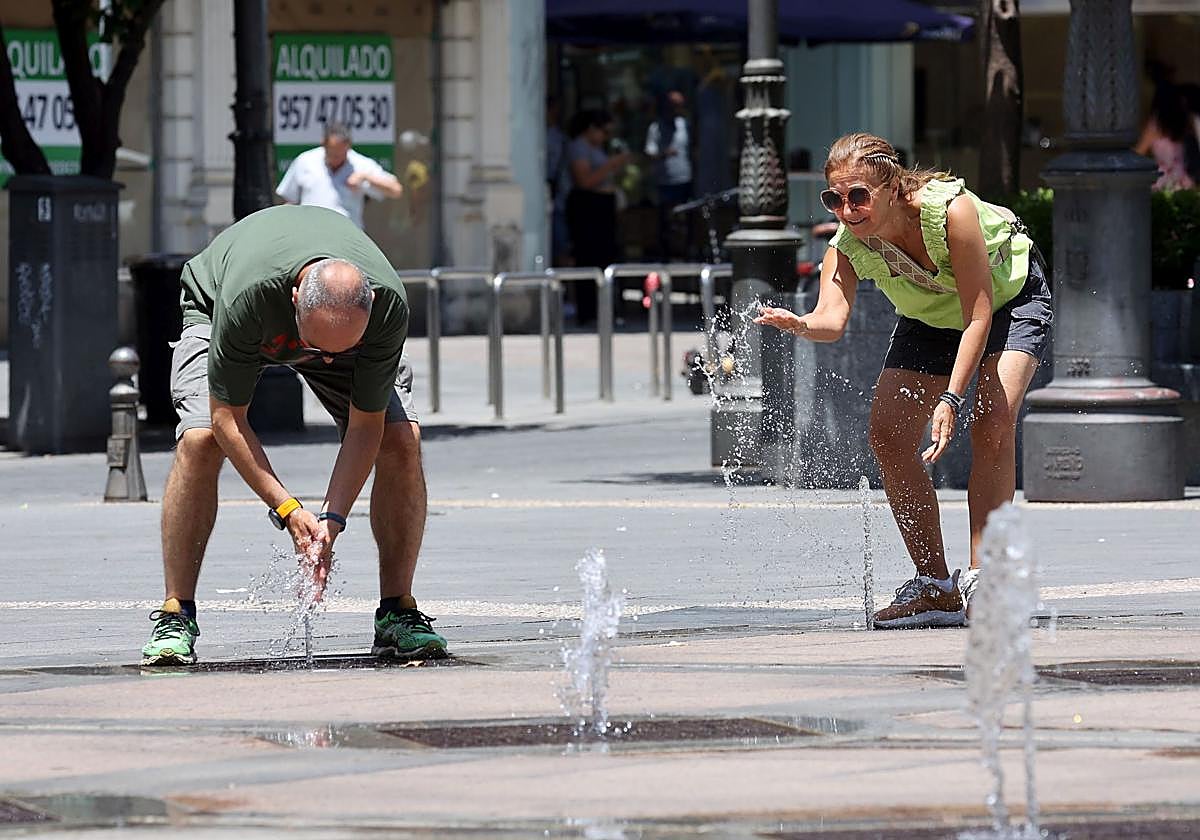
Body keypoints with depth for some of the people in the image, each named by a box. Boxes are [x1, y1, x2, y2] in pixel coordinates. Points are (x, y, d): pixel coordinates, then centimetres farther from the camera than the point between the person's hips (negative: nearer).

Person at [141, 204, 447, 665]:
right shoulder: (247, 297, -45)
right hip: (212, 309, -2)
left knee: (402, 440, -18)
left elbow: (365, 424, -26)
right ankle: (175, 618, -16)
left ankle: (396, 614, -5)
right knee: (199, 441, -27)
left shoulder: (388, 304, -38)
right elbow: (227, 418, -32)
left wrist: (331, 519, -35)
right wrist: (287, 510, -37)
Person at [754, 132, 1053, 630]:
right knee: (888, 434, -8)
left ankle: (981, 581, -19)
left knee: (992, 423, -25)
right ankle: (935, 588, 1)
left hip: (1010, 296, -5)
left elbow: (979, 316, -35)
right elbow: (833, 318, -42)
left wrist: (950, 398, -43)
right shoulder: (848, 244, -26)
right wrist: (801, 326, -66)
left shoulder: (949, 208, -38)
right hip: (931, 317, 5)